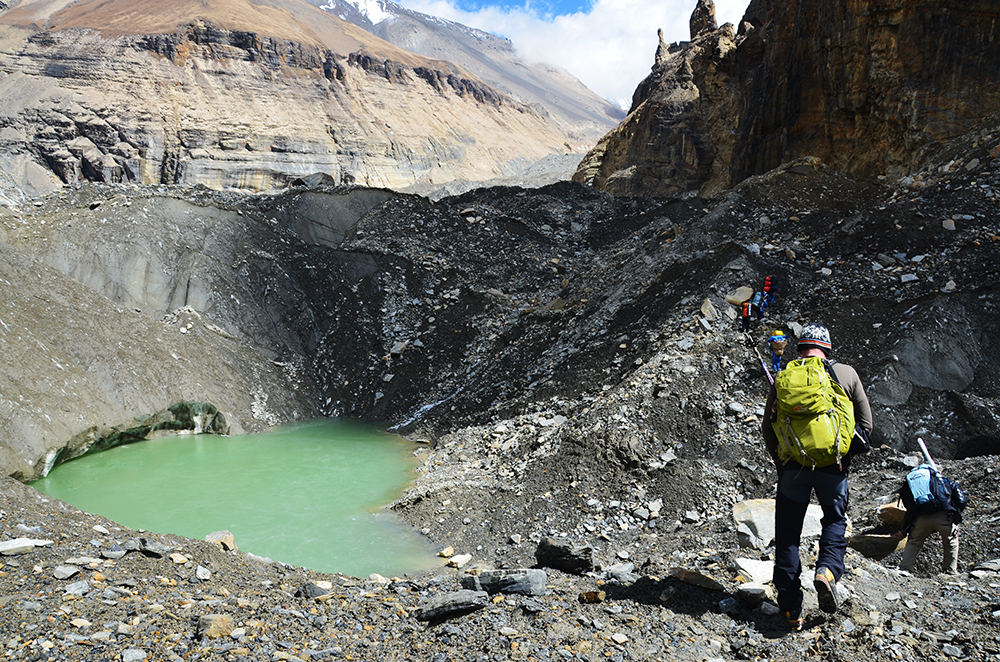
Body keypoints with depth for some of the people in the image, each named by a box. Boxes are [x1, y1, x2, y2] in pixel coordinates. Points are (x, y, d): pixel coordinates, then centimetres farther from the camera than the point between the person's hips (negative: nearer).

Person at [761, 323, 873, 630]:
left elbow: (768, 427, 2)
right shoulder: (847, 374, 2)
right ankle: (828, 569, -2)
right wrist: (847, 456, 14)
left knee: (787, 534, 9)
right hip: (833, 466, 0)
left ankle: (791, 609, 9)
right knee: (835, 520, 24)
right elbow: (865, 423, 4)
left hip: (792, 467, 0)